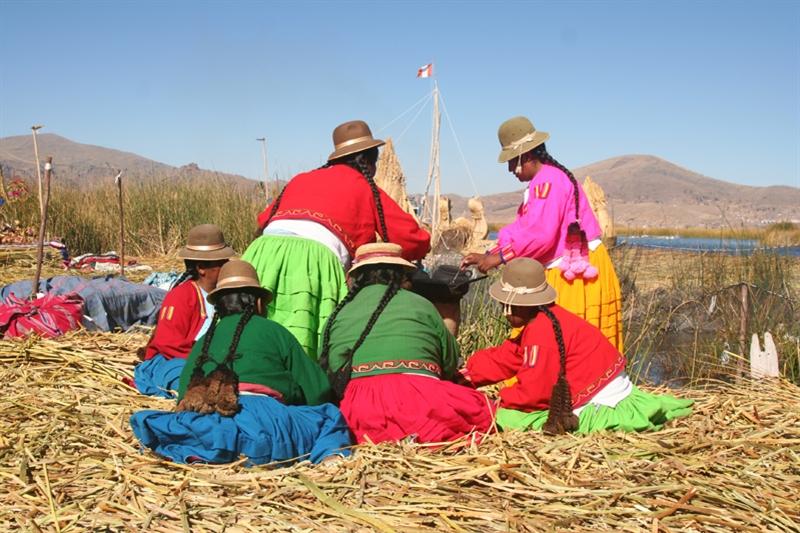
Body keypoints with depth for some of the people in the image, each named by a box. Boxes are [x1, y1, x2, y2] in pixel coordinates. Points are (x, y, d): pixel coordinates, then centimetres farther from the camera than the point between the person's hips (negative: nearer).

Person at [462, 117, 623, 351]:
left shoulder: (548, 180, -16)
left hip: (577, 273, -10)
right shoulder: (541, 182, 18)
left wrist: (499, 257, -17)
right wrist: (487, 255, 6)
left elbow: (540, 234, -25)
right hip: (564, 272, 10)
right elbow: (520, 228, 16)